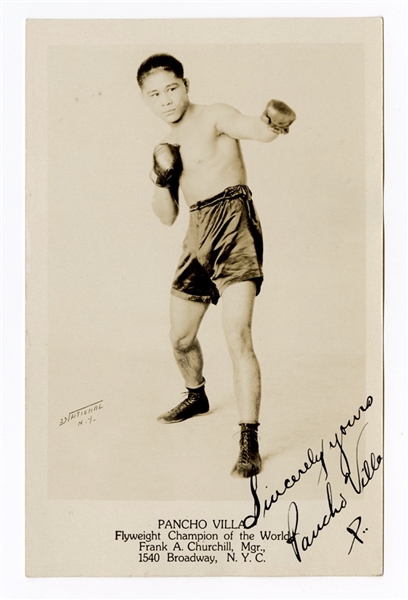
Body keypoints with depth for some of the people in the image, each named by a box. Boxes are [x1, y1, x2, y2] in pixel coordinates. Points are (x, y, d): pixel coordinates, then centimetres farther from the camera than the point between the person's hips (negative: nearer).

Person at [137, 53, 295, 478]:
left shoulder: (214, 117, -1)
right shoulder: (168, 144, 17)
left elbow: (258, 131, -23)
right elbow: (167, 217, 17)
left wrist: (273, 123, -46)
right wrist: (161, 179, -2)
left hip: (234, 227, -7)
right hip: (198, 236, 7)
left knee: (237, 336, -19)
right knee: (181, 338, 16)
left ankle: (249, 442, -13)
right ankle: (196, 396, 45)